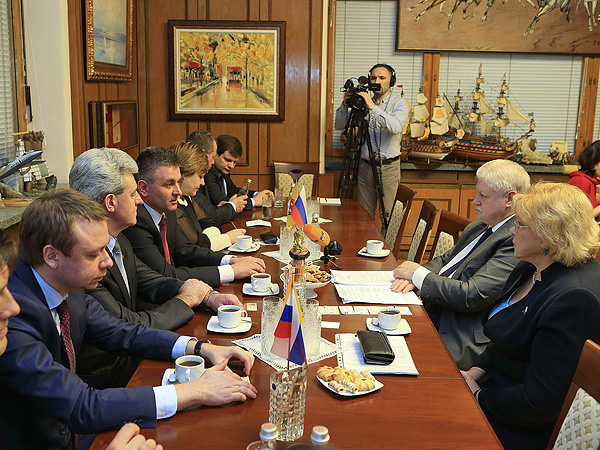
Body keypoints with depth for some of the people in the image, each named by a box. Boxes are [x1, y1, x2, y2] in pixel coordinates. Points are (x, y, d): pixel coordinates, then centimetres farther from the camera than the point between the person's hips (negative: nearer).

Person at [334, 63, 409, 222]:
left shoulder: (399, 103, -1)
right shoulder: (362, 102, 10)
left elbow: (396, 127, -22)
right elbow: (339, 125, 8)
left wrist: (373, 107, -26)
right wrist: (345, 104, -8)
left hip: (388, 167, -3)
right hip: (365, 166, 4)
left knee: (388, 216, 0)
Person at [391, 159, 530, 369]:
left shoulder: (518, 242, -18)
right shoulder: (479, 227, 14)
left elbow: (472, 297, -23)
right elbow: (445, 260, 20)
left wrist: (419, 274, -11)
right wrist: (413, 277, -3)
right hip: (432, 314, 9)